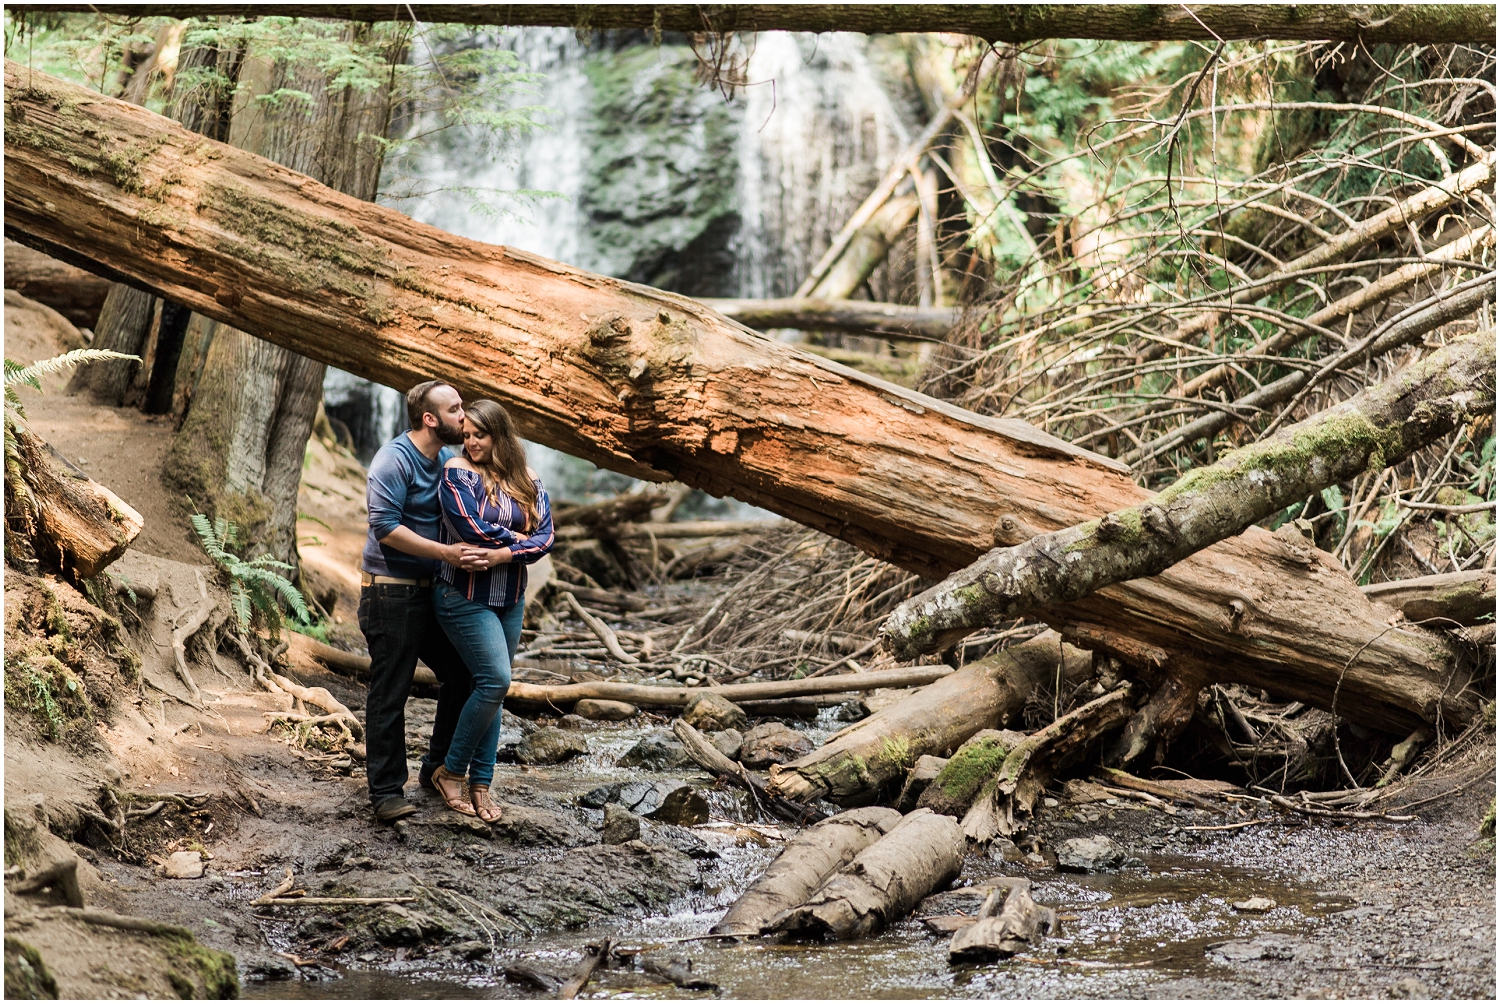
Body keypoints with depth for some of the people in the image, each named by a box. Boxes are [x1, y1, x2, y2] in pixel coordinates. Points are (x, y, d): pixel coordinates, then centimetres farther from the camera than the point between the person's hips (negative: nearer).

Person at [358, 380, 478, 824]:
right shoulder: (395, 460, -14)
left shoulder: (440, 464, 13)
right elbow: (386, 528, -22)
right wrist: (446, 552, -24)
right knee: (390, 692, -5)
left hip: (429, 590, 9)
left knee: (462, 675, 12)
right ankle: (386, 791, 1)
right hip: (391, 591, -9)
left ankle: (438, 769, 26)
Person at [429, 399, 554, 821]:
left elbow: (544, 537, -4)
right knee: (494, 681, -15)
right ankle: (450, 771, 0)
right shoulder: (458, 472, -7)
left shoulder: (528, 482, 7)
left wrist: (501, 554, -18)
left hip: (510, 600, 5)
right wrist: (520, 538, -7)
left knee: (490, 690, 6)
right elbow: (475, 529, -18)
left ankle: (480, 785, 11)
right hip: (465, 597, -5)